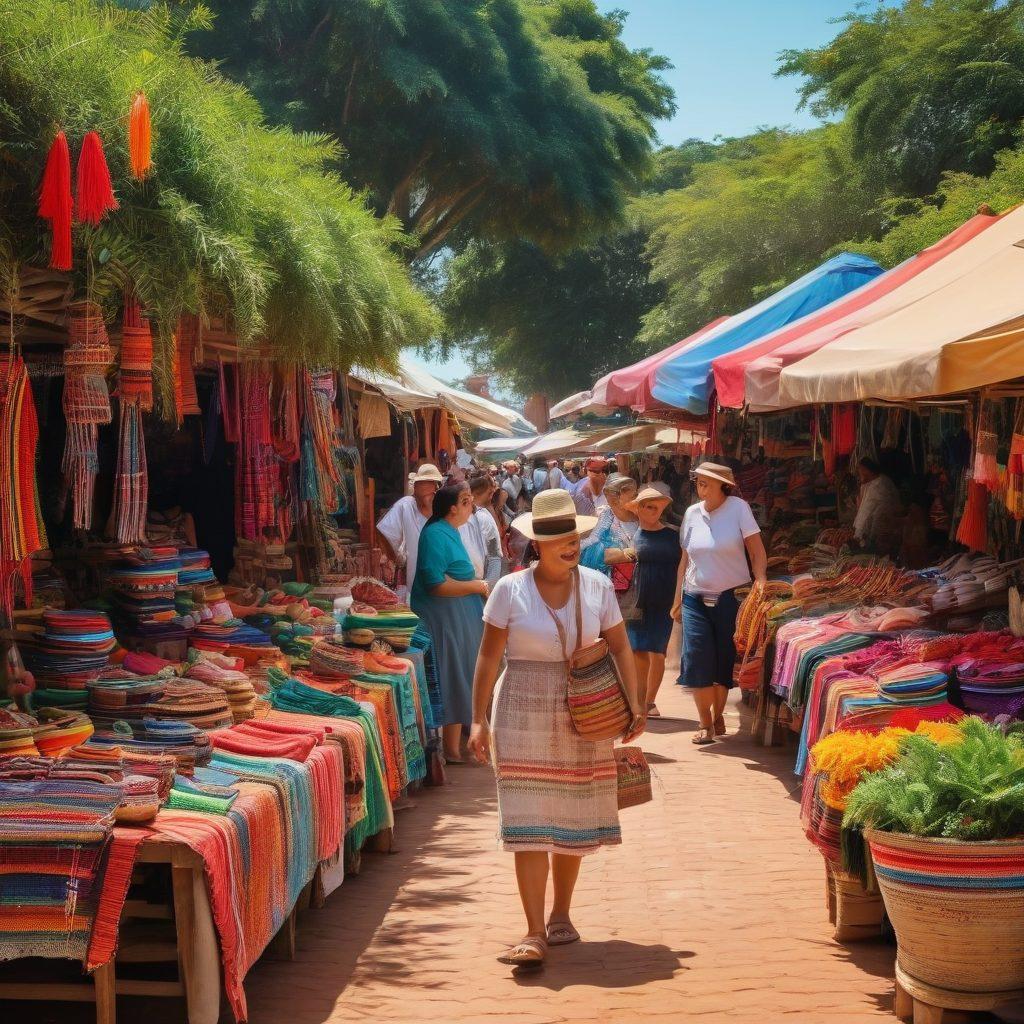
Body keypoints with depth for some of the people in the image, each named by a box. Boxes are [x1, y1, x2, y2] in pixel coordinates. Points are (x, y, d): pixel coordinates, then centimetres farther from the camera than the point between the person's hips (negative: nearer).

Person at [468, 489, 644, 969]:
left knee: (571, 820, 11)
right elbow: (488, 656, -2)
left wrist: (634, 703, -9)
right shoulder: (511, 589, -5)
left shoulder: (596, 585, 2)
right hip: (524, 716, -2)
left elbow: (619, 647, 3)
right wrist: (479, 719, -7)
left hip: (581, 719, 3)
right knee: (529, 823, -8)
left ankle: (561, 916, 28)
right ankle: (534, 934, -8)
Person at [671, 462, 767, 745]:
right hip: (696, 599, 2)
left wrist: (760, 580, -20)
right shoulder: (692, 513, 4)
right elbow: (685, 559, 11)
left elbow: (757, 550, -5)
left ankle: (718, 716, 24)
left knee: (725, 660, 5)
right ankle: (705, 723, 4)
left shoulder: (738, 508, -7)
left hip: (731, 597, -2)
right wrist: (678, 600, 11)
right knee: (698, 660, -7)